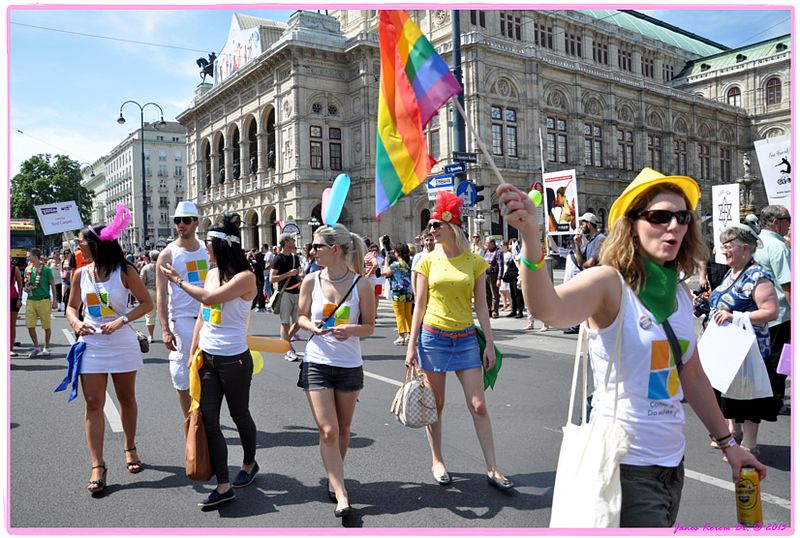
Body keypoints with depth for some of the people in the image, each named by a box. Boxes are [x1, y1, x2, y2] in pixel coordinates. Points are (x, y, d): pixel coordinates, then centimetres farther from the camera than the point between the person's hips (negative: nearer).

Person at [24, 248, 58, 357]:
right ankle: (36, 347, 17)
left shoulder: (46, 269, -5)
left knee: (46, 326, 4)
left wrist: (55, 300, -2)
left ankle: (46, 348, 18)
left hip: (43, 300, -4)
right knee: (30, 325, 0)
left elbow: (53, 285, 0)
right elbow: (26, 283, 21)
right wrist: (26, 288, -3)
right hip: (30, 300, 4)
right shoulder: (28, 269, 8)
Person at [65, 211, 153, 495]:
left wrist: (121, 320, -18)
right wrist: (76, 323, -9)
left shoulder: (124, 271, -8)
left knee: (127, 398, 12)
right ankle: (97, 466, 4)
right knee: (93, 404, -1)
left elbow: (147, 302, -6)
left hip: (122, 344, -2)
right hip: (91, 345, 3)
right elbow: (72, 306, 13)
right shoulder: (80, 274, 3)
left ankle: (130, 448, 31)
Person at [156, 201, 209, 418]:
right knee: (183, 376, 2)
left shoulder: (207, 250, 7)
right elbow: (161, 294, -7)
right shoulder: (168, 254, -4)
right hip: (182, 321, -3)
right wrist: (165, 329, -14)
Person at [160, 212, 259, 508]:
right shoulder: (212, 273, 8)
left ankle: (249, 464, 38)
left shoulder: (245, 277, -15)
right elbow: (202, 315, 13)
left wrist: (178, 280, -11)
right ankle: (223, 486, 8)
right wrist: (192, 352, 12)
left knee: (239, 415, 13)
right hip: (207, 359, 7)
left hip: (234, 361, -6)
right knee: (209, 421, 1)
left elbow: (209, 298, -26)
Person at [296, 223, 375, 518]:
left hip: (350, 365, 0)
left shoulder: (361, 284, -8)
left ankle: (334, 479, 38)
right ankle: (341, 496, 0)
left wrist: (350, 330, -22)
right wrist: (311, 326, -14)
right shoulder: (311, 280, -3)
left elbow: (369, 326, -1)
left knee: (343, 430, 14)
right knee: (328, 431, -7)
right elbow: (302, 316, 9)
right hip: (317, 363, 0)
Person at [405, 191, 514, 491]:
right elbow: (420, 306, 3)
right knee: (436, 404, 8)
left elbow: (481, 306, 4)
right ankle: (437, 462, 25)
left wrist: (490, 344, 1)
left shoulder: (475, 261, 1)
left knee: (478, 405, 1)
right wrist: (411, 345, -1)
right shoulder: (428, 262, 1)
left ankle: (492, 470, 11)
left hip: (466, 339, 0)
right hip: (433, 337, 0)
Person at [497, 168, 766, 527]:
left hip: (672, 459, 7)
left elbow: (691, 376, 15)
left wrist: (727, 443, 18)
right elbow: (548, 309, -39)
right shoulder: (610, 282, -16)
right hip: (625, 463, -7)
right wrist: (531, 237, -54)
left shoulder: (679, 292, 4)